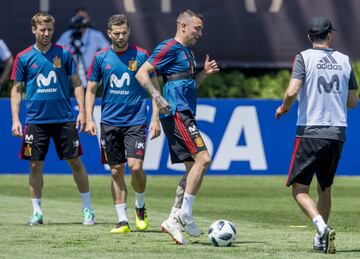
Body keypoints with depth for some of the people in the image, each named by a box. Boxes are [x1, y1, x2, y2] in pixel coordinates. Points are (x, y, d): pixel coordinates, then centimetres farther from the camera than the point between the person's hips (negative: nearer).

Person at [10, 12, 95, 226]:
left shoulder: (64, 54, 2)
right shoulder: (24, 58, 2)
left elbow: (76, 83, 6)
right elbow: (17, 90, 6)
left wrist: (82, 111, -3)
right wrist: (15, 119, -2)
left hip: (64, 119, 0)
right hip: (36, 119, 0)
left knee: (76, 162, 0)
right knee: (36, 165, 2)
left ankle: (88, 208, 9)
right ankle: (37, 211, 13)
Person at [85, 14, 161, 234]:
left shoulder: (141, 55, -1)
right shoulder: (100, 58, 4)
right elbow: (91, 90, 10)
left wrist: (155, 118, -4)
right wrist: (89, 119, -1)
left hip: (136, 121, -2)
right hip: (110, 122, 2)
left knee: (135, 166, -16)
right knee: (116, 171, 3)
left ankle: (140, 206, 11)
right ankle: (123, 221, 9)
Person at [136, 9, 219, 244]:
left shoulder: (187, 52, 22)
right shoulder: (170, 48, -7)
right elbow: (142, 74, -13)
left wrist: (205, 73, 14)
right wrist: (158, 97, -24)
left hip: (186, 115, 10)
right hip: (177, 113, -10)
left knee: (193, 167, 6)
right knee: (203, 158, -18)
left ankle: (174, 220, 7)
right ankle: (185, 213, -14)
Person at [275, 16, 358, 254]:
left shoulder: (304, 58, -3)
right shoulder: (344, 61, 8)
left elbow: (292, 92, -15)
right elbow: (352, 102, 12)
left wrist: (283, 109, 5)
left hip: (310, 133, -4)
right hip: (337, 133, 4)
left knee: (299, 189, 0)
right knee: (325, 188, 19)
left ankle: (322, 226, -23)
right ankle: (320, 240, 19)